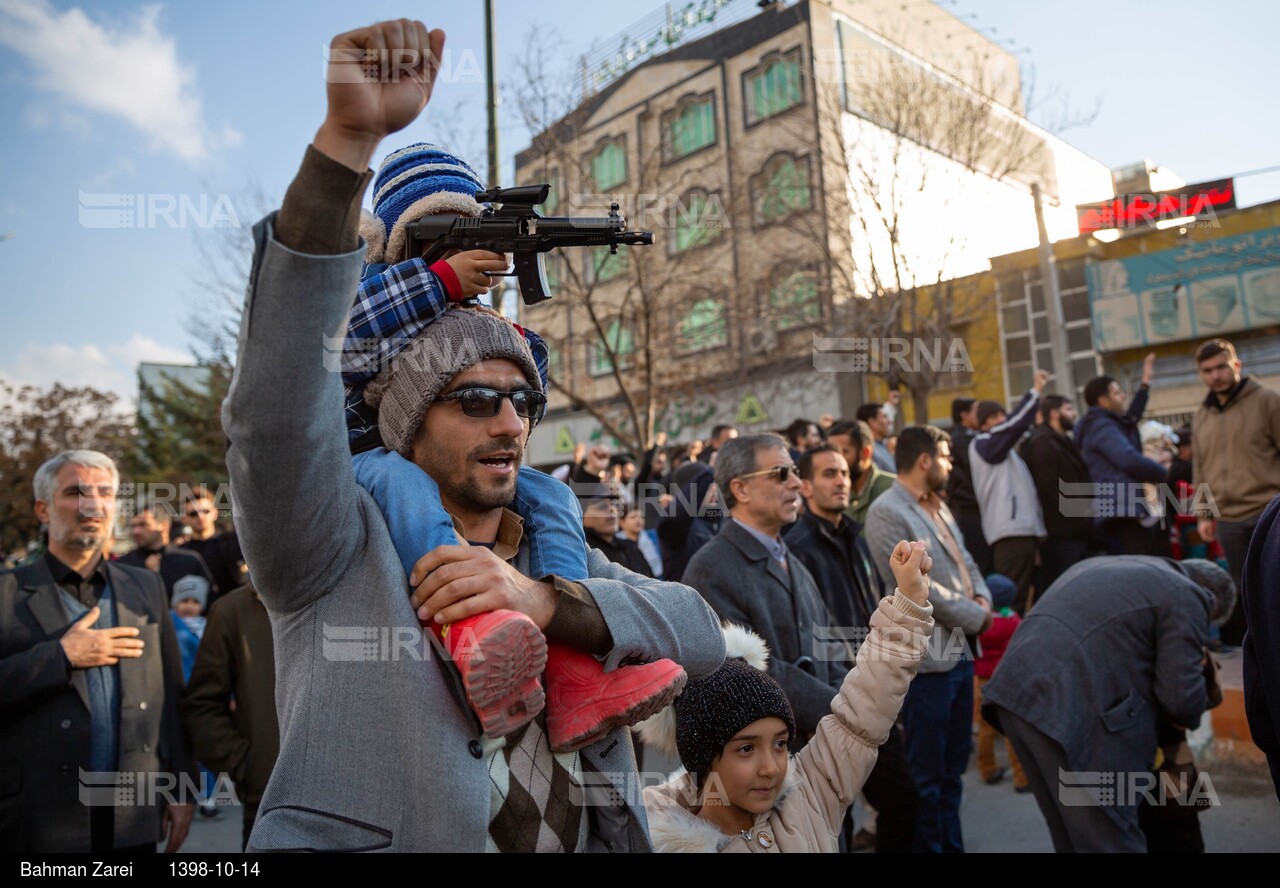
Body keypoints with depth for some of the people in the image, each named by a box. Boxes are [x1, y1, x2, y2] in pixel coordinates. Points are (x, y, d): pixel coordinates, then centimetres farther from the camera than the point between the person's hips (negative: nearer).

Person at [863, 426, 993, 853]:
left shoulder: (939, 506, 13)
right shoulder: (887, 513, -16)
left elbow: (964, 560, 17)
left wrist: (982, 598, -4)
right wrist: (975, 617, -11)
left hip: (959, 651, 9)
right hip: (925, 658, -9)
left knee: (953, 766, 21)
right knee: (927, 773, 5)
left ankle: (953, 844, 34)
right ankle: (927, 847, 21)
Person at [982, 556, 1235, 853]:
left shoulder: (1102, 565, 28)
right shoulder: (1185, 595, 3)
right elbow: (1181, 698, -4)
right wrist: (1192, 713, 18)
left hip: (1015, 690, 9)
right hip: (1071, 712, -9)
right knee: (1111, 840, 3)